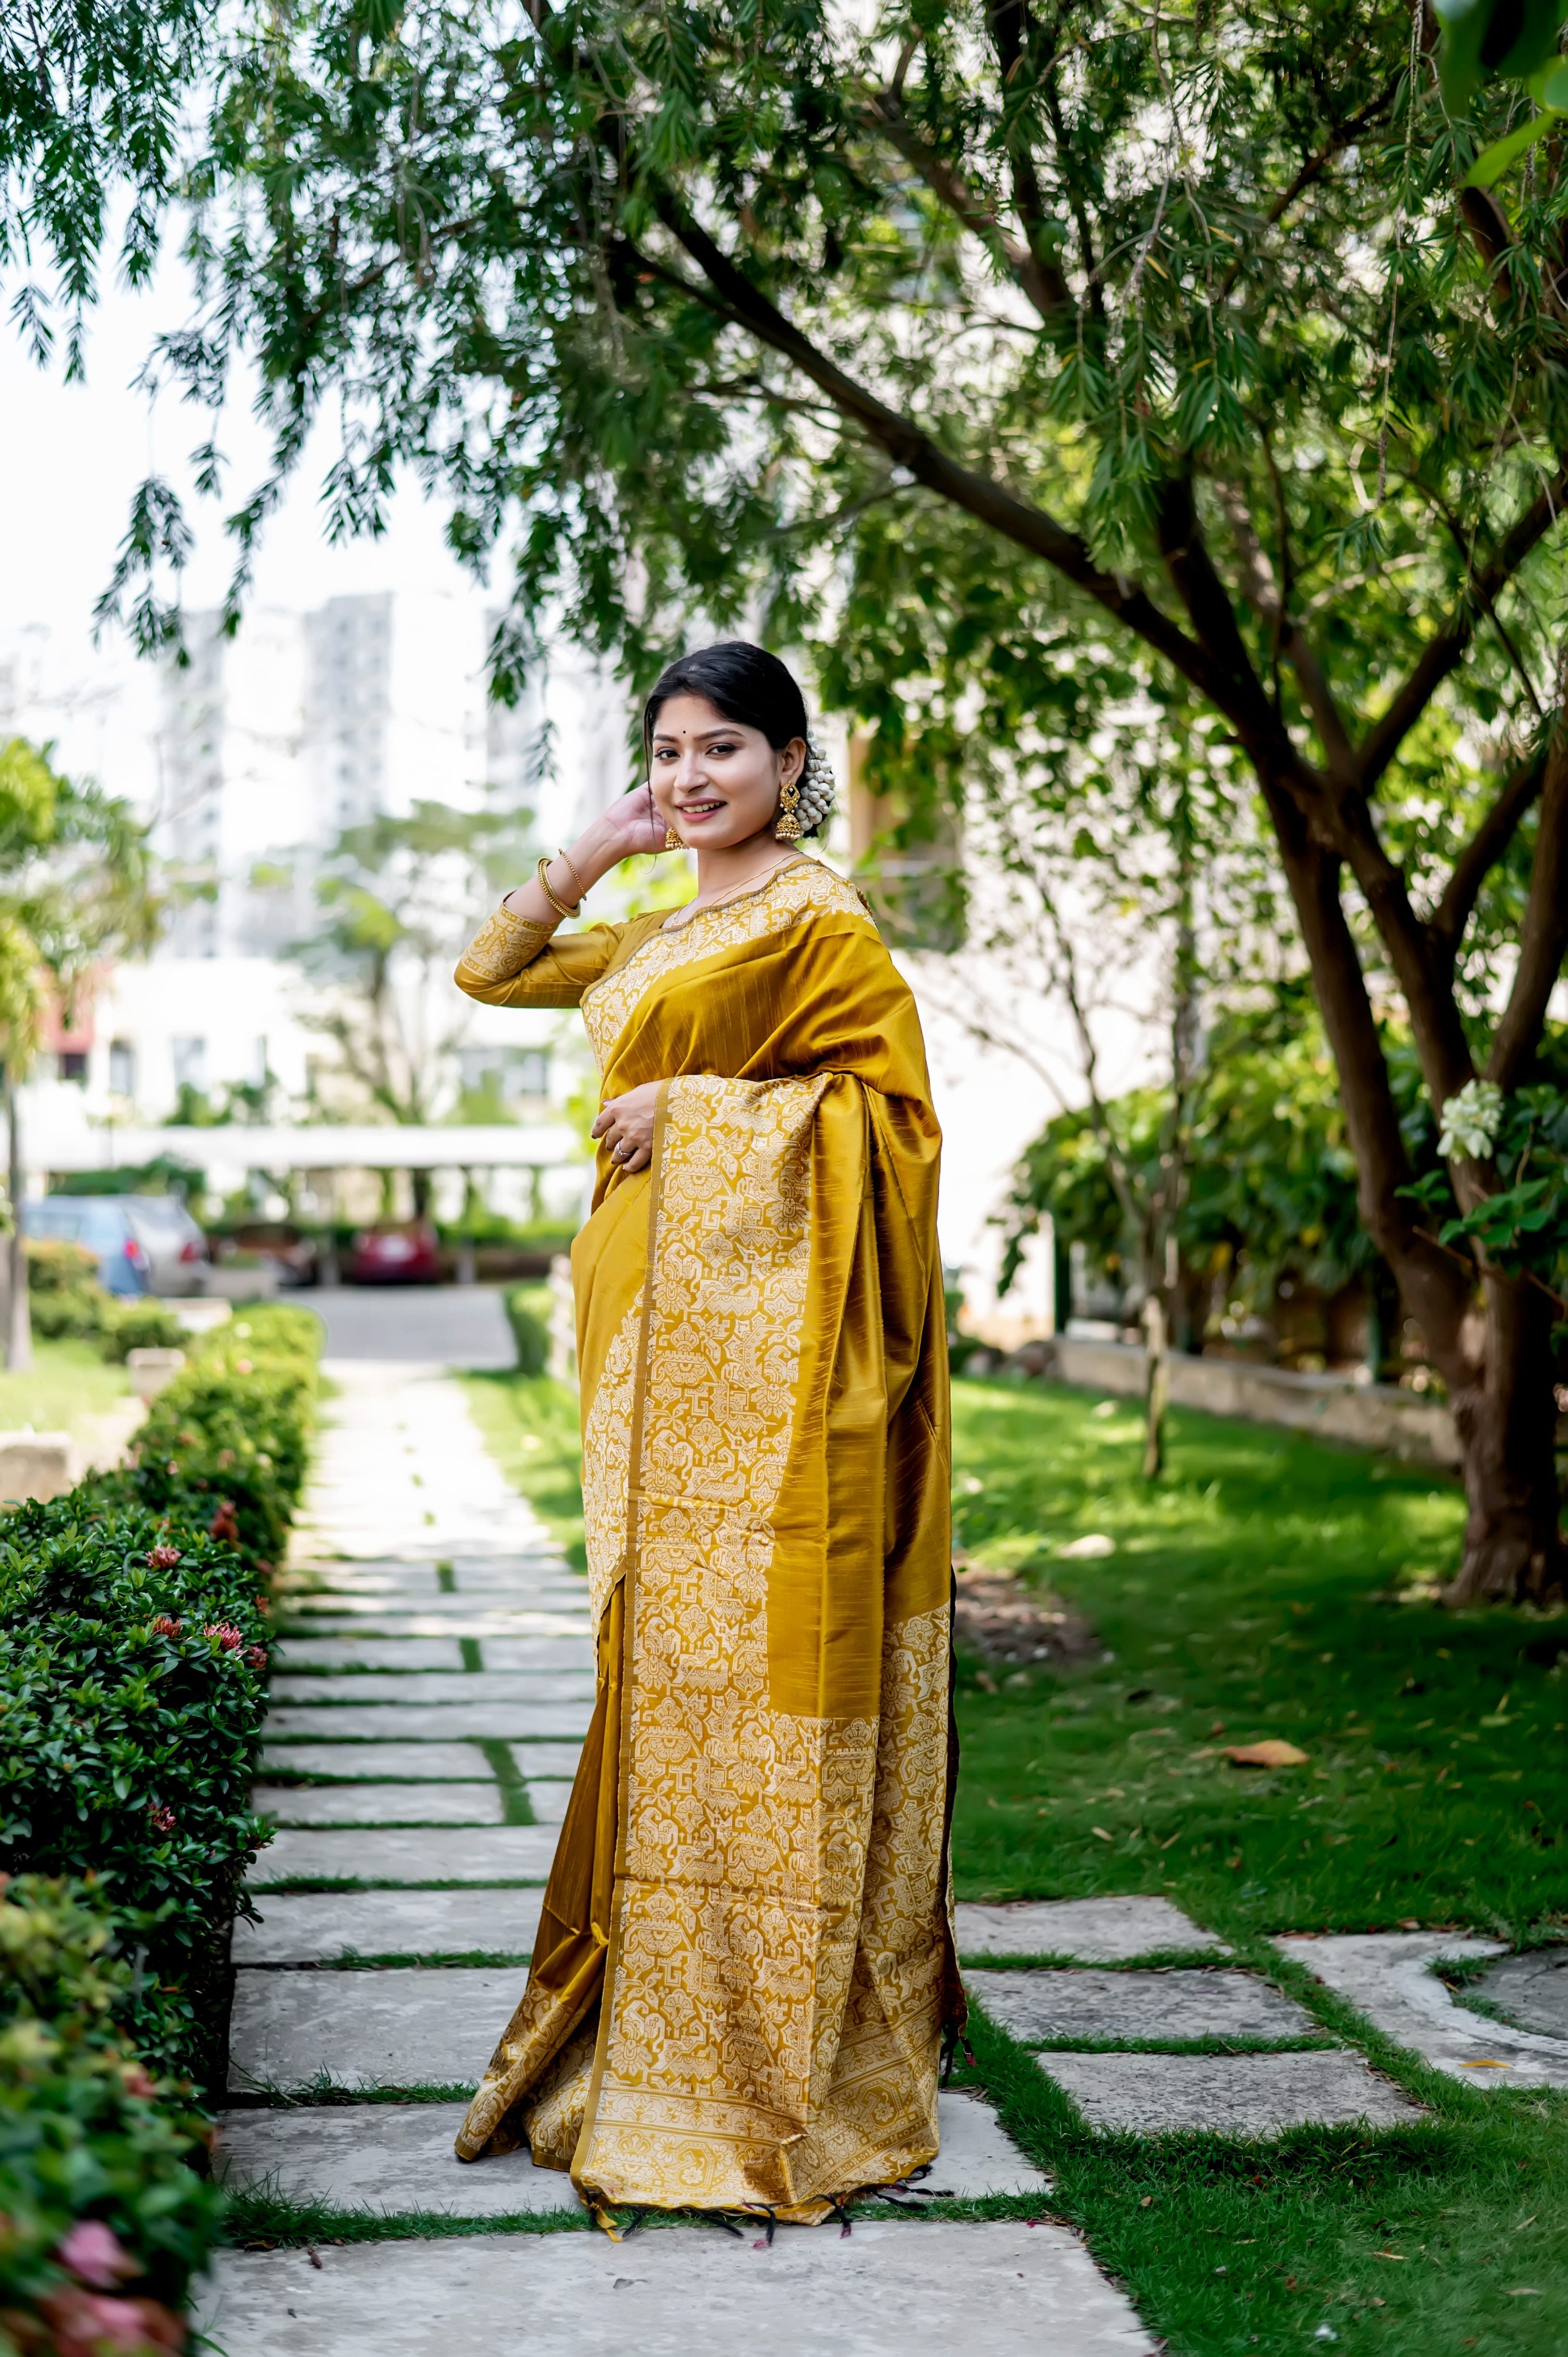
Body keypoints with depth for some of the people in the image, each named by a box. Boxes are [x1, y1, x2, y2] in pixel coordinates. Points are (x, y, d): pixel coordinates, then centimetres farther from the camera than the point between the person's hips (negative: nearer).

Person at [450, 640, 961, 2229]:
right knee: (666, 1658, 10)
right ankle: (670, 2018, 19)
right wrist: (592, 853, 13)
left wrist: (696, 1105, -13)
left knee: (751, 1660, -9)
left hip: (760, 1333, -9)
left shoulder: (817, 925, -5)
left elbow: (892, 1102, -12)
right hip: (658, 1333, 9)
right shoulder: (657, 942, 20)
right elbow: (492, 970, 27)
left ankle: (775, 2061, -3)